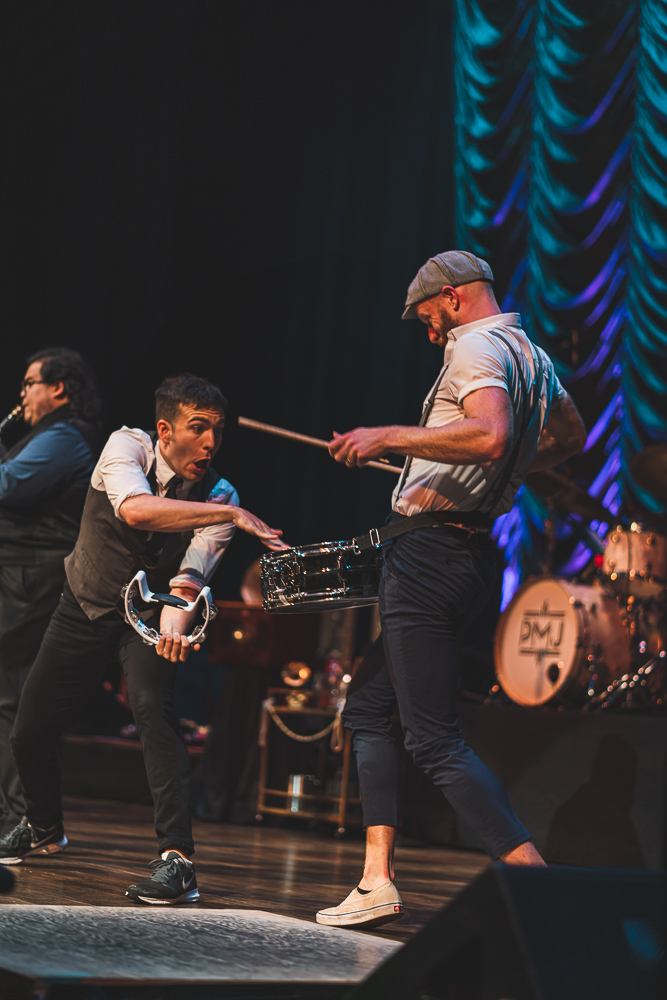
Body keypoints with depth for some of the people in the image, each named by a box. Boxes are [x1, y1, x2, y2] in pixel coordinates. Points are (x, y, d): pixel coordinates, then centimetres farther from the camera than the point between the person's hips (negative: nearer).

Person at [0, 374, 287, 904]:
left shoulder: (219, 495, -19)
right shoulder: (127, 447, -23)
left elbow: (193, 572, -32)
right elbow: (134, 510, -44)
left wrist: (176, 619, -54)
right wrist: (232, 514, -50)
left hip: (149, 613, -1)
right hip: (85, 605, 1)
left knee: (152, 706, -30)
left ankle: (177, 859, -30)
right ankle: (44, 826, 38)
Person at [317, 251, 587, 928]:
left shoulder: (476, 346, -12)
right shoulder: (532, 356, 18)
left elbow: (489, 435, -31)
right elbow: (570, 435, 36)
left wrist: (388, 437, -24)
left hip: (429, 552, -11)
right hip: (467, 557, 11)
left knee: (434, 738, -11)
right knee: (366, 707, 16)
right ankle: (377, 882, 12)